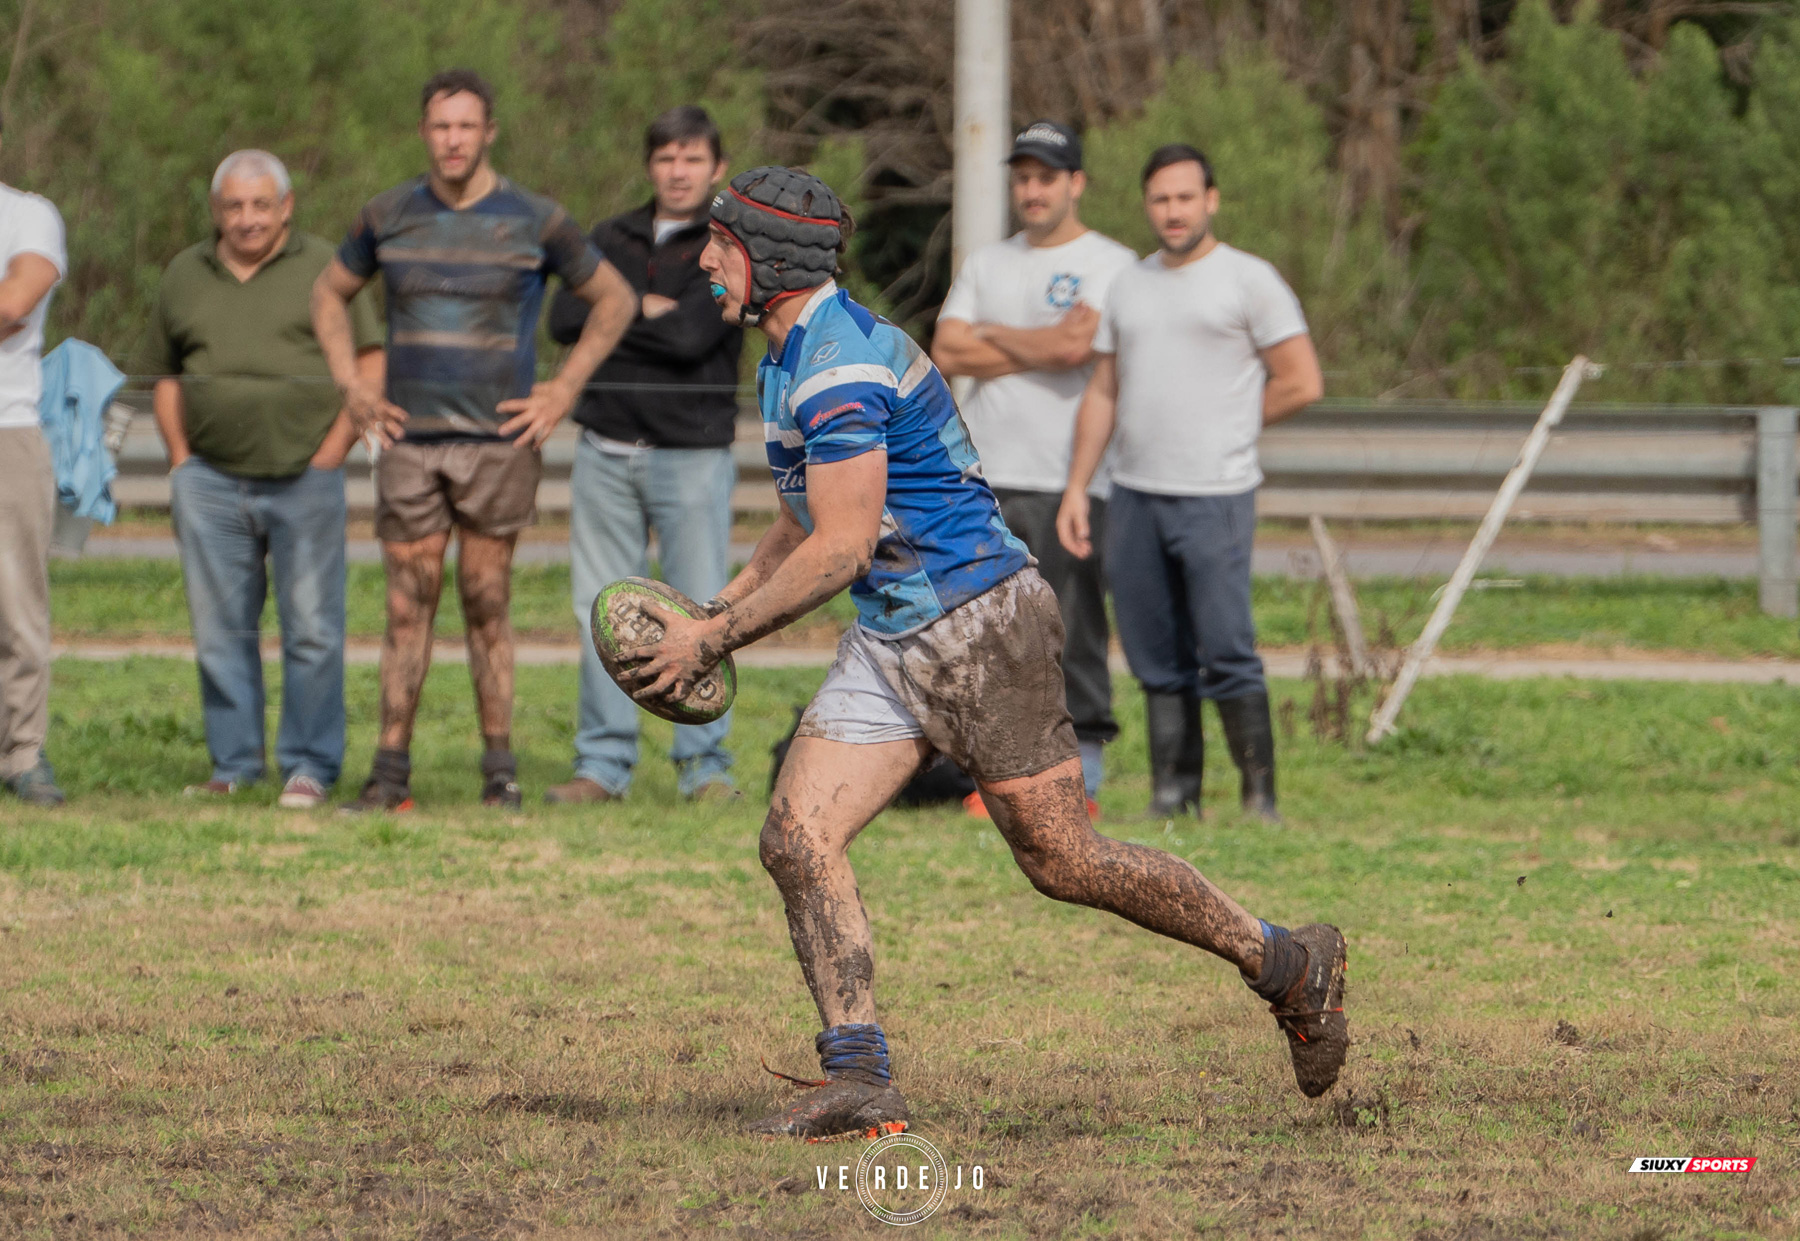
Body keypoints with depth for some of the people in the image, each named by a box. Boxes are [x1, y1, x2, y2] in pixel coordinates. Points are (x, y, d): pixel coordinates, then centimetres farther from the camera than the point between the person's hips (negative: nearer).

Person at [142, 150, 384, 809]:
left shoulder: (322, 268, 3)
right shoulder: (185, 276, 13)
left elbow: (370, 364, 1)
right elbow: (166, 376, 18)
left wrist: (333, 449, -6)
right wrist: (180, 459, 6)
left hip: (305, 477, -3)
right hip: (211, 481, 3)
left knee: (311, 627, -2)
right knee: (220, 629, 3)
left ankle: (309, 766, 4)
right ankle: (234, 762, 11)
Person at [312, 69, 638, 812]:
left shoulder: (534, 223, -1)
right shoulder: (389, 218, 5)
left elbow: (615, 301, 10)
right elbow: (330, 293, 22)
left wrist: (565, 389, 2)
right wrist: (351, 388, 10)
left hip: (497, 441, -2)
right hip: (409, 439, 2)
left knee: (486, 605, 0)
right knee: (407, 607, 0)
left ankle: (500, 771, 7)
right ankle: (390, 772, 2)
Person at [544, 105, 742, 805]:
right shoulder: (613, 239, 14)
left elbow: (692, 336, -15)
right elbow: (564, 319, 0)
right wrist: (647, 312, -8)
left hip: (692, 453, -4)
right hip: (606, 451, 4)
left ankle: (704, 765, 3)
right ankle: (603, 765, 7)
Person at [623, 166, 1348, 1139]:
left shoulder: (842, 365, -20)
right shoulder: (788, 361, 13)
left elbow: (839, 551, -22)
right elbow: (802, 525, 25)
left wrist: (712, 639, -16)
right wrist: (717, 609, 14)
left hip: (977, 624, -10)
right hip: (889, 645, 10)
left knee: (1061, 859, -3)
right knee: (797, 838, -4)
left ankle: (1289, 966, 12)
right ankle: (858, 1082, -6)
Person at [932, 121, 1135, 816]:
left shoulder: (1110, 265, 1)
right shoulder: (986, 265, 18)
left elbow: (1076, 347, -15)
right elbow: (945, 353, 5)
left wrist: (993, 336, 0)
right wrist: (1039, 349, -3)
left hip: (1072, 481, -5)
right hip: (987, 480, 5)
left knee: (1075, 635, -5)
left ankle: (1081, 778, -2)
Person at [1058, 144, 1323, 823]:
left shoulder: (1249, 280, 0)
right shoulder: (1129, 287, 17)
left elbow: (1302, 383, -2)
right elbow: (1102, 393, 19)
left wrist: (1222, 429, 3)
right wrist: (1076, 486, 11)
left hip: (1214, 495, -5)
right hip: (1134, 493, 6)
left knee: (1227, 655, -9)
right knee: (1157, 659, 6)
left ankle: (1259, 796, -4)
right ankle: (1173, 794, 11)